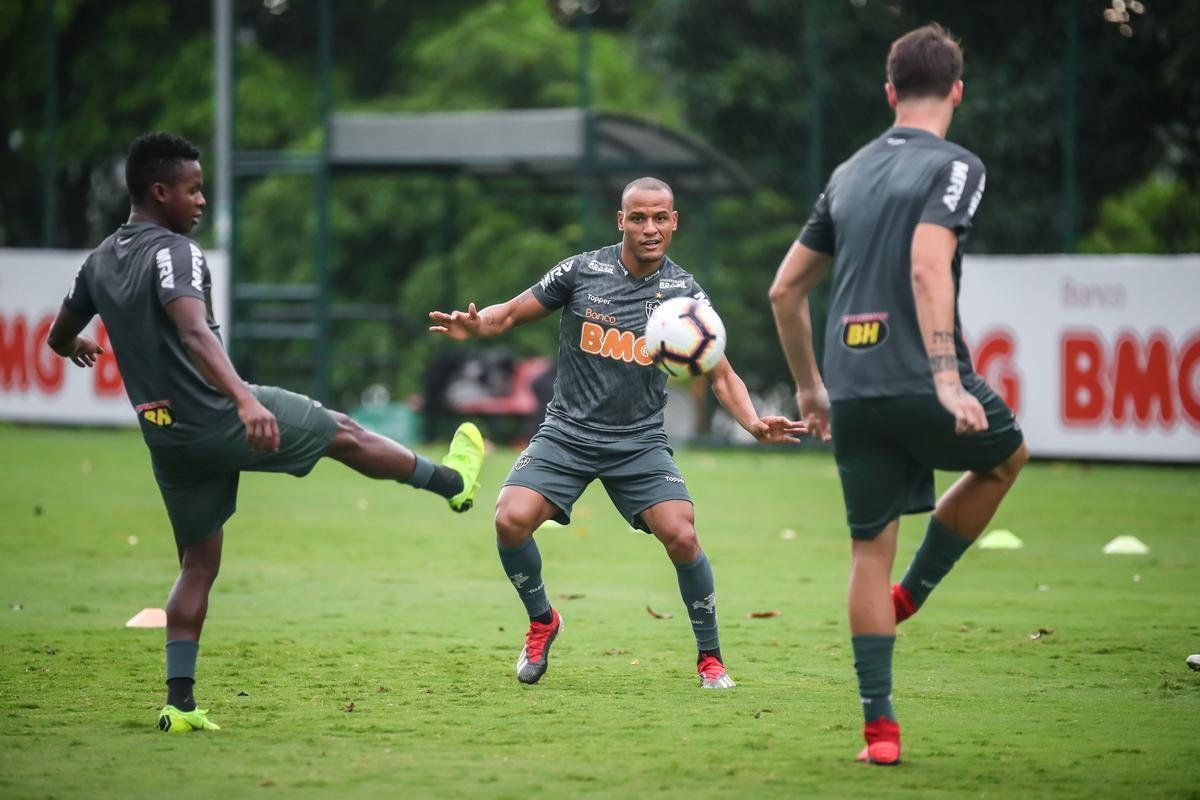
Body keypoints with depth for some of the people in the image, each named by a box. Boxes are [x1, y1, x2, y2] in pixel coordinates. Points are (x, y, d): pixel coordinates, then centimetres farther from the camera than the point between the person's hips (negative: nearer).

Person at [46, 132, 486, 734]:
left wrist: (76, 349, 51)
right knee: (344, 434, 15)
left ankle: (179, 702, 7)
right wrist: (246, 400, -46)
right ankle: (452, 481, 34)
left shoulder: (100, 261, 8)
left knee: (198, 564, 14)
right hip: (218, 420, -7)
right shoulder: (172, 252, -17)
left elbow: (60, 338, 25)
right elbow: (194, 332, -34)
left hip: (165, 435, 7)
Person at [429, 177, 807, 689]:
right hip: (567, 434, 0)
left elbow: (721, 375, 2)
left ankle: (710, 657, 3)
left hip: (639, 443, 0)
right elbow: (514, 313, 4)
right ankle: (542, 622, 9)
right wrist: (474, 326, -18)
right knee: (510, 519, -21)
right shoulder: (581, 271, -5)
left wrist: (754, 424, -16)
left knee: (681, 536, -19)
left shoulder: (686, 294, -2)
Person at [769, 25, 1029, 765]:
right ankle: (909, 593, 20)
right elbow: (927, 268, -20)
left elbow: (785, 291, 19)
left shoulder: (849, 174, 16)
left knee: (870, 550, 9)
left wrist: (810, 386, 30)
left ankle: (879, 725, 6)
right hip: (921, 384, -5)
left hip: (853, 391, 5)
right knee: (1006, 454, 26)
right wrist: (948, 379, -25)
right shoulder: (954, 166, -4)